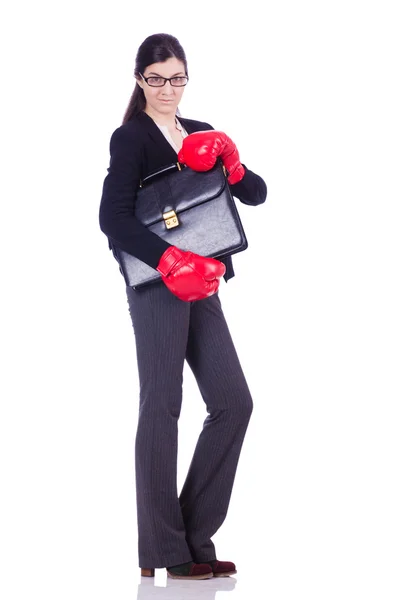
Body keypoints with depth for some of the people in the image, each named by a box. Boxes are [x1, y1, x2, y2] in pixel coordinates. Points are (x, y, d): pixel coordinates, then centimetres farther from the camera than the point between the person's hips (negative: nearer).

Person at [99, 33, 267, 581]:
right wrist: (169, 260, -23)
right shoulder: (131, 138, -3)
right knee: (161, 407, -5)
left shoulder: (200, 134, 17)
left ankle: (195, 537, 12)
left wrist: (231, 167, -9)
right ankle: (166, 552, -1)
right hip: (158, 286, -7)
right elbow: (113, 218, -14)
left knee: (232, 401, 4)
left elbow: (257, 195, 12)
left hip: (201, 286, 7)